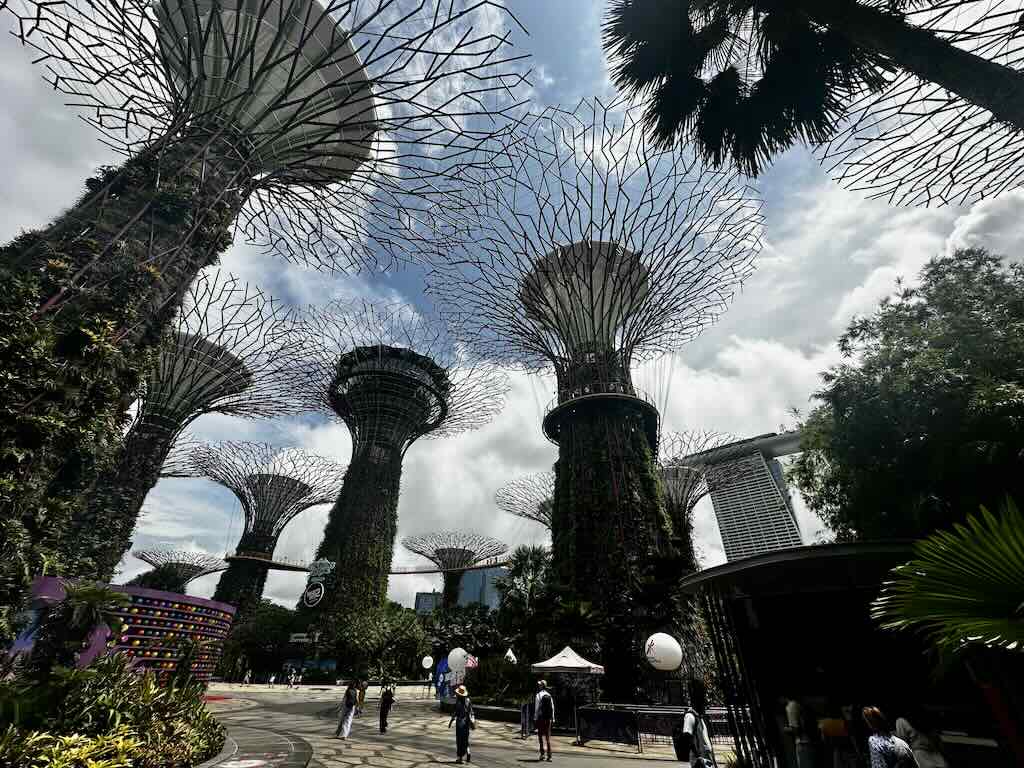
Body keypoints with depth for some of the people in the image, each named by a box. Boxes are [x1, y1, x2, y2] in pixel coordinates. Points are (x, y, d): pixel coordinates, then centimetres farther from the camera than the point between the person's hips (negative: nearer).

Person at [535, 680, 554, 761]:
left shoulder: (538, 695, -7)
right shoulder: (549, 695, 9)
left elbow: (537, 708, -11)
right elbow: (552, 708, 8)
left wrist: (535, 718, -6)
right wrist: (552, 718, 11)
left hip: (540, 718, -4)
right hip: (548, 718, 5)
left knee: (540, 735, 9)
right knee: (548, 736, 7)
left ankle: (542, 752, 3)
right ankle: (549, 755, 2)